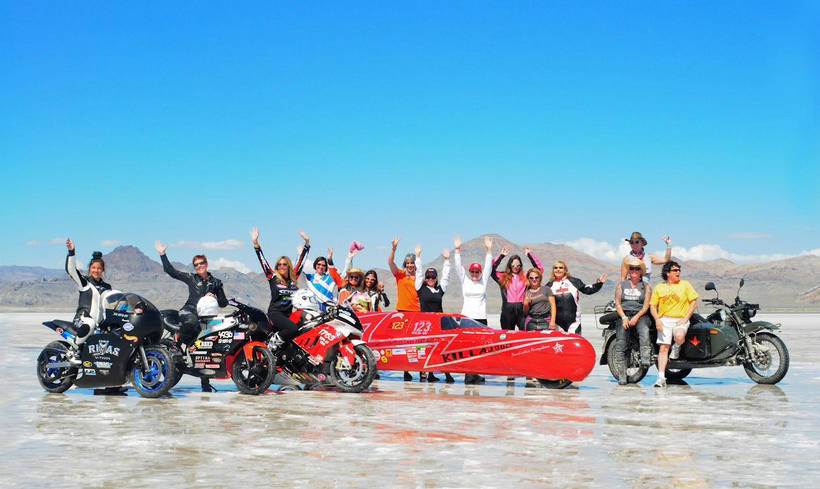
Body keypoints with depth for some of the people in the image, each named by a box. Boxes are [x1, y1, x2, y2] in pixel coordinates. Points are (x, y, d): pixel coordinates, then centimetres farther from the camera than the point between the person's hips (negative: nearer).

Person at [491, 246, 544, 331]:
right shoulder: (503, 277, 10)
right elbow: (491, 269, 2)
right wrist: (501, 255, 1)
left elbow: (540, 269, 9)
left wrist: (530, 255, 5)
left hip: (522, 309, -1)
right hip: (508, 311, 1)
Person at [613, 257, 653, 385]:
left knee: (644, 330, -36)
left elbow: (646, 305, 4)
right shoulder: (621, 285, 17)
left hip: (640, 315, -1)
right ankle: (622, 376, -14)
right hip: (624, 314, 1)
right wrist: (624, 317, -7)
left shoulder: (646, 286, 14)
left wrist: (636, 317, -11)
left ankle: (645, 359, -51)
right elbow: (617, 303, 8)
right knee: (620, 344, -15)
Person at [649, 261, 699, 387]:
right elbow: (652, 306, 9)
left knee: (679, 336, -34)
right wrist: (657, 320, -7)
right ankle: (661, 377, -9)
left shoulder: (685, 284, 6)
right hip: (664, 320, 2)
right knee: (663, 348, -9)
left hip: (680, 320, -1)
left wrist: (685, 319, -7)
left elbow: (694, 302, 4)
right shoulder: (659, 287, 9)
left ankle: (677, 347, 4)